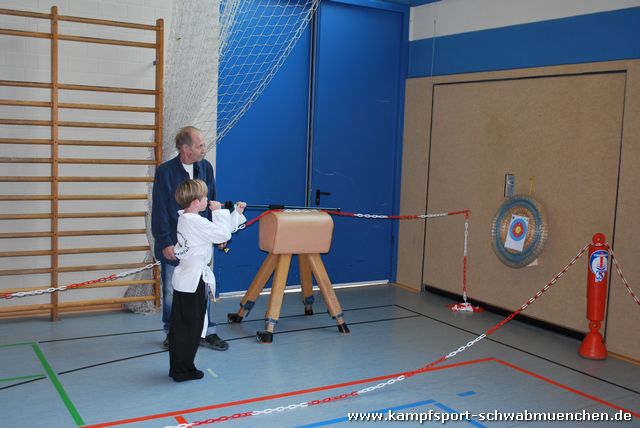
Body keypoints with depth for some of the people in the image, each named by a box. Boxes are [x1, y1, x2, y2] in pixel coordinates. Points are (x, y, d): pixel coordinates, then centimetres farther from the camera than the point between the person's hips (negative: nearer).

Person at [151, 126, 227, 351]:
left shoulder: (205, 167, 1)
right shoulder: (165, 171, -11)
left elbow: (211, 202, 9)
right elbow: (159, 210, -10)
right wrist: (165, 243, -12)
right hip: (173, 243, -3)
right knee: (171, 290, 10)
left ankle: (206, 332, 22)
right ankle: (171, 333, 26)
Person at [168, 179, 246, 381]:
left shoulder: (184, 218, 13)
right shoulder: (197, 222, -19)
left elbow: (219, 231, 18)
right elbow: (223, 234, -17)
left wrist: (236, 212, 18)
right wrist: (219, 212, -7)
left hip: (183, 279, 10)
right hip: (195, 281, -10)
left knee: (179, 325, 14)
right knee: (191, 327, 1)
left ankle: (177, 368, 24)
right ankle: (183, 370, 10)